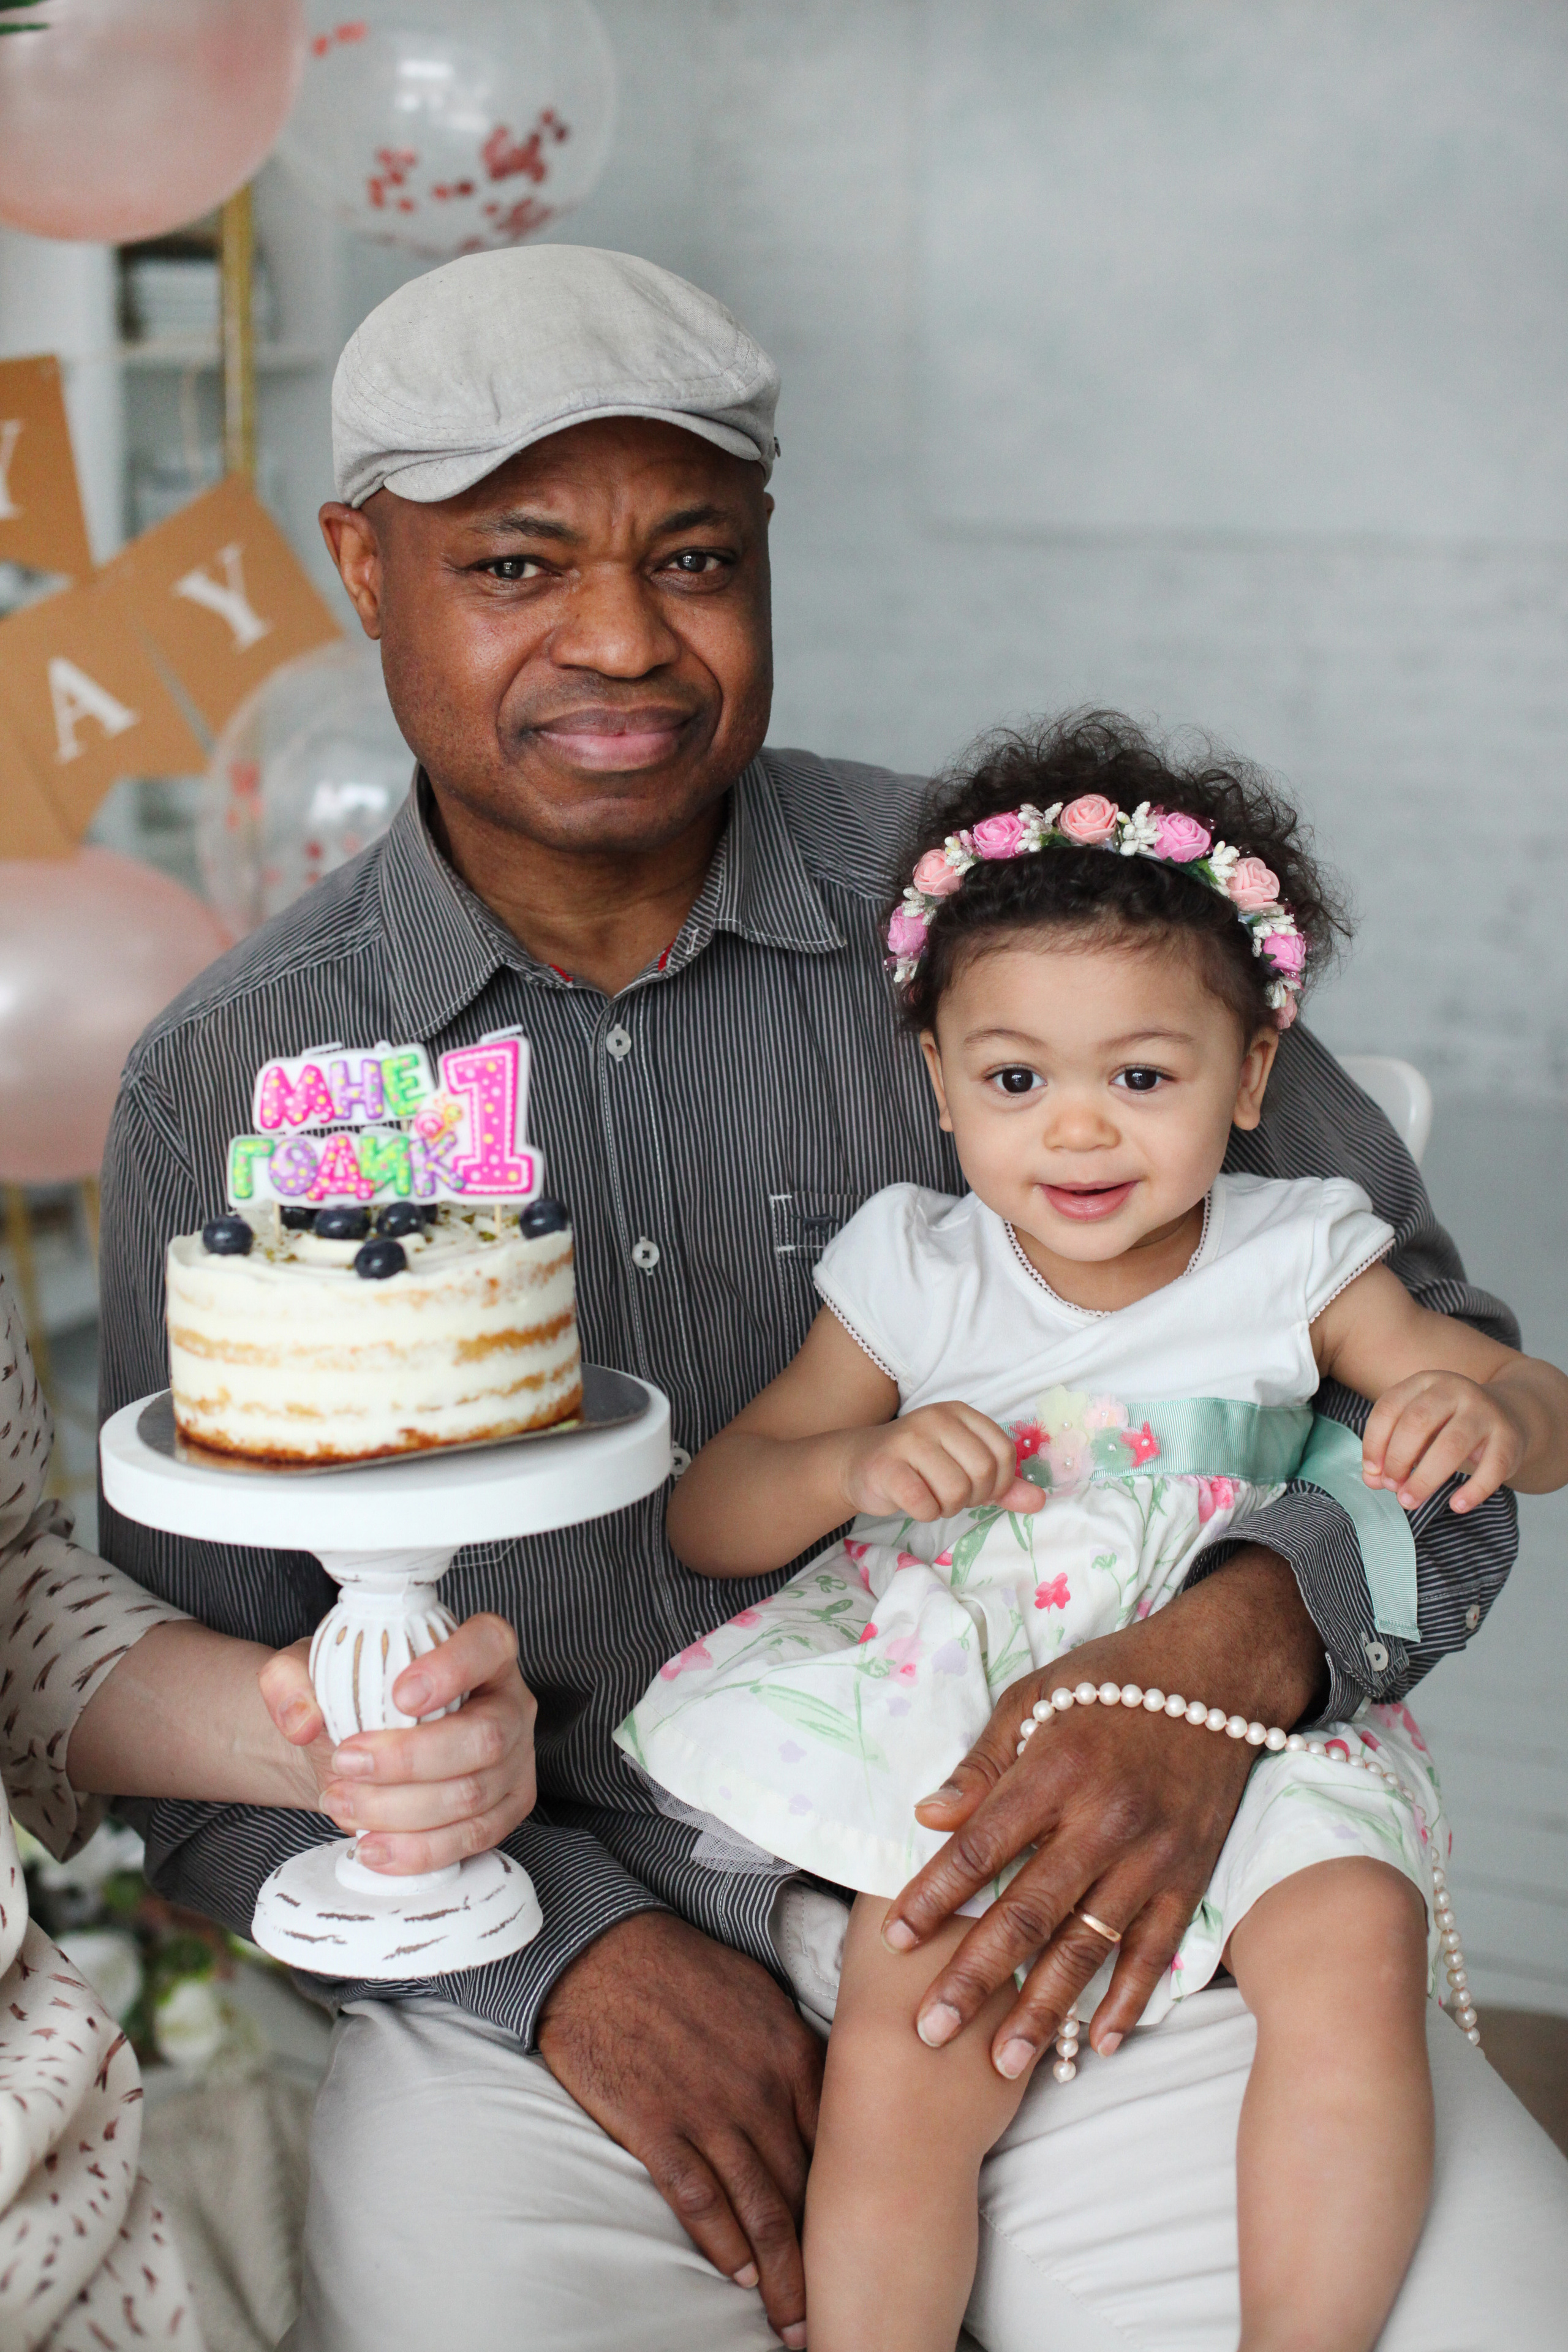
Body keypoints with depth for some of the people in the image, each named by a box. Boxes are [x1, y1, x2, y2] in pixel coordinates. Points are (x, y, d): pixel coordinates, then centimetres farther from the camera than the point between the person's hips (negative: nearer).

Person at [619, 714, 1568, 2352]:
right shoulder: (914, 1275, 2)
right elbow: (704, 1520, 3)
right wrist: (859, 1465, -17)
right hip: (951, 1741, 0)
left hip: (1237, 1720, 1)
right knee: (900, 2054, -24)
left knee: (1353, 1944, -27)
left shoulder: (1291, 1261, 3)